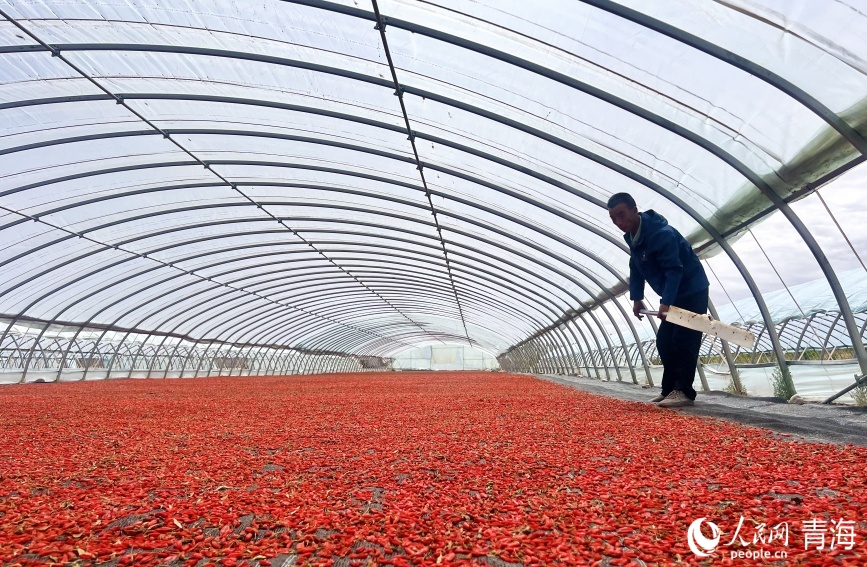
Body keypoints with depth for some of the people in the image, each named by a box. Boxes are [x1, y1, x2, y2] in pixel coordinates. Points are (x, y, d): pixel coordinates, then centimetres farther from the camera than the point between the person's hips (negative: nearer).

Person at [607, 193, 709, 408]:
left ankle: (684, 392, -10)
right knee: (664, 341, 7)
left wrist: (666, 302, -38)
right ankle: (669, 389, 14)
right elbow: (636, 270, 7)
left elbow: (674, 269, -32)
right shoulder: (632, 237, 2)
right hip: (673, 296, 9)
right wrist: (637, 298, 0)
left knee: (684, 341, -13)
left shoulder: (661, 233, -27)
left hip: (693, 291, -9)